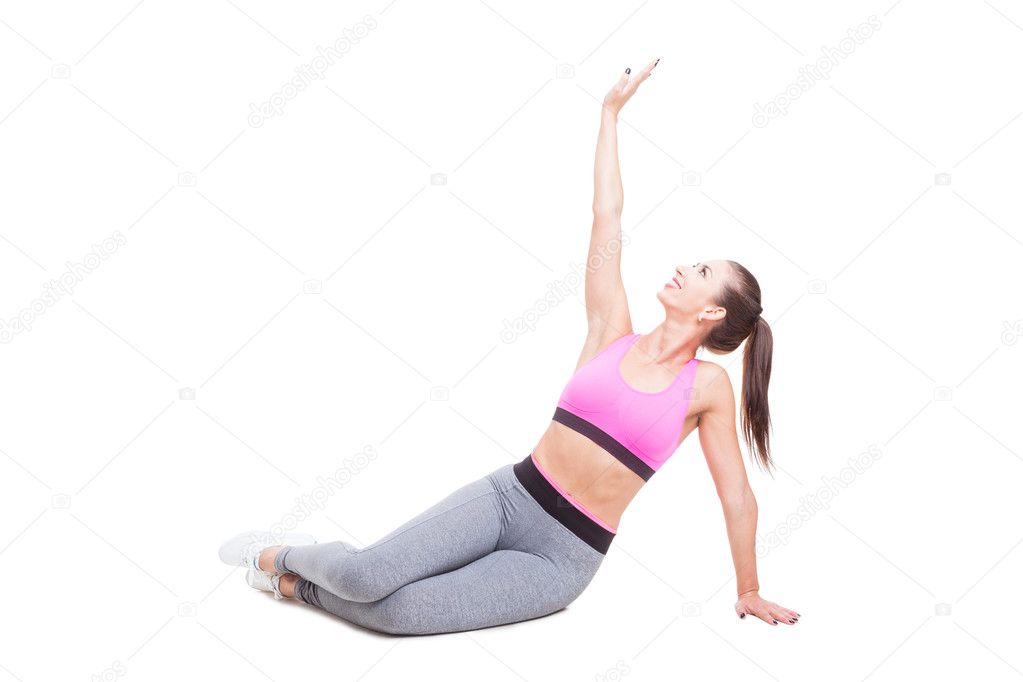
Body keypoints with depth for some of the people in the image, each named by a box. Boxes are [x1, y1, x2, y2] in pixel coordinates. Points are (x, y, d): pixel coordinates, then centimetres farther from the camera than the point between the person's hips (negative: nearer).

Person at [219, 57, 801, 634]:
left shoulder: (708, 386, -1)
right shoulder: (613, 332, 5)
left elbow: (737, 494, 5)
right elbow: (607, 216, 6)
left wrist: (749, 591, 11)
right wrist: (612, 109, 9)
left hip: (562, 559, -2)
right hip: (507, 496, 2)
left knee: (398, 611, -22)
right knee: (365, 576, -21)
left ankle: (296, 582, 7)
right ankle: (285, 554, 13)